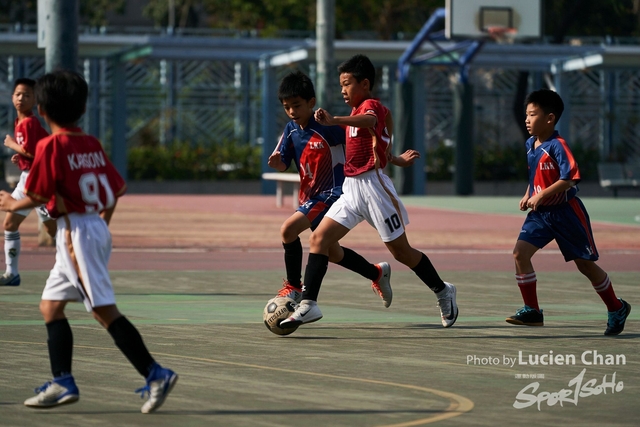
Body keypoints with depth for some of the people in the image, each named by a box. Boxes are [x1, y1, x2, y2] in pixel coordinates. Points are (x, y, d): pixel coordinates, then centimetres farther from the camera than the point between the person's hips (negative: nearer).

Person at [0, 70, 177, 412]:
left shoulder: (51, 146, -11)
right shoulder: (92, 145, 11)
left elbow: (41, 195, -13)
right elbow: (116, 189, 12)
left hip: (75, 232, -9)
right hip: (97, 229, 9)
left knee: (105, 312, -9)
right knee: (50, 305, 15)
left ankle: (155, 374, -12)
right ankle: (63, 382, 14)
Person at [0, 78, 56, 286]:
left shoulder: (29, 123, -15)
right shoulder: (20, 122, 12)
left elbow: (30, 150, -24)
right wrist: (21, 155, 10)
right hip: (26, 177, 10)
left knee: (53, 228, -8)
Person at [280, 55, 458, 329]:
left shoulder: (370, 105, -12)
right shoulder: (359, 109, 16)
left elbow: (370, 120, -38)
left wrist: (334, 121, -55)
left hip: (373, 185, -9)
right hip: (351, 189, 9)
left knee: (400, 251, 2)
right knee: (318, 239, -7)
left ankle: (443, 291, 22)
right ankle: (308, 304, -12)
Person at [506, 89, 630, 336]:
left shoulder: (557, 146, -19)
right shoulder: (530, 145, 6)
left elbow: (569, 178, -27)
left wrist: (541, 195, -29)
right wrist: (528, 196, 9)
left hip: (565, 212, -7)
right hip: (540, 213, 7)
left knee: (585, 264, 3)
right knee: (520, 253, -10)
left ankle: (617, 309, 22)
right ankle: (532, 311, -2)